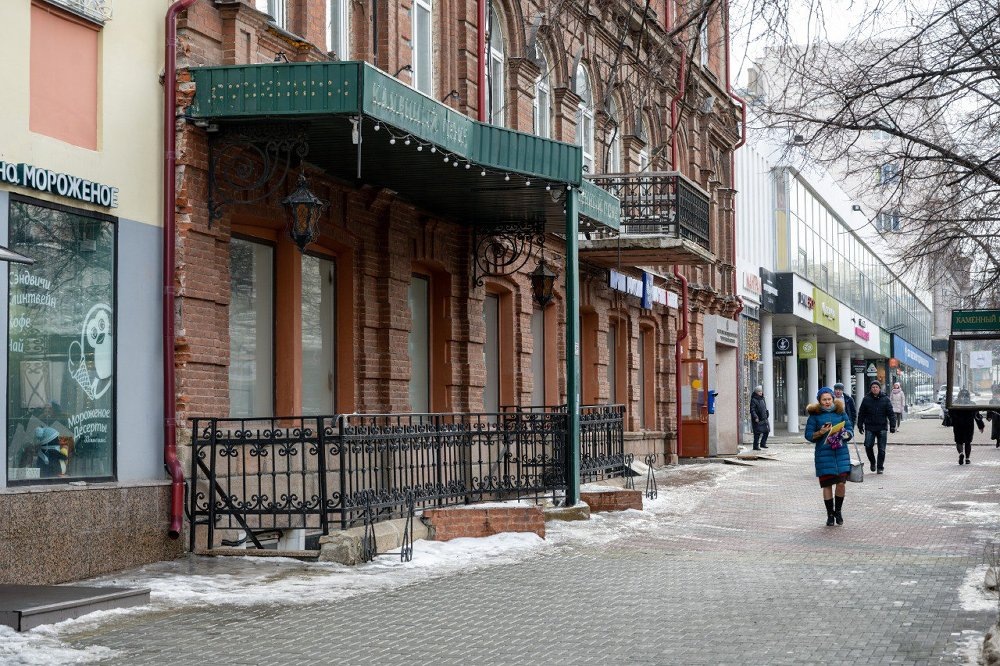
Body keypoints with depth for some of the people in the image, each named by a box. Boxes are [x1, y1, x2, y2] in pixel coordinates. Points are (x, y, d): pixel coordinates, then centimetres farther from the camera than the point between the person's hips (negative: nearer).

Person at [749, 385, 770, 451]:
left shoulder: (762, 399, 15)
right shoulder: (753, 400, -11)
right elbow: (752, 410, -16)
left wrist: (766, 415, 22)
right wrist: (755, 417, -24)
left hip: (764, 418, 8)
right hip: (757, 420, -8)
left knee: (766, 431, 9)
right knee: (757, 433, -6)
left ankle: (763, 443, 23)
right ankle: (756, 446, 1)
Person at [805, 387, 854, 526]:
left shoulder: (840, 412, 8)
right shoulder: (815, 414, 2)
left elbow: (850, 430, 9)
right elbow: (808, 435, 1)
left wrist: (845, 434, -13)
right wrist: (820, 433, -16)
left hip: (841, 452, 1)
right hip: (823, 453, -1)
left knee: (841, 483, -5)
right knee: (827, 484, 2)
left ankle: (838, 510, 19)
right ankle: (830, 514, 16)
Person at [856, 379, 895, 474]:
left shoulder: (885, 399, 3)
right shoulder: (866, 399, 4)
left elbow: (891, 413, 4)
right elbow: (861, 414, 9)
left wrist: (892, 425, -3)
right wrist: (860, 426, 7)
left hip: (882, 428, 0)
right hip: (869, 428, 0)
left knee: (881, 449, 2)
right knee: (868, 446, -10)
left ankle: (880, 467, 13)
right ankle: (872, 462, 13)